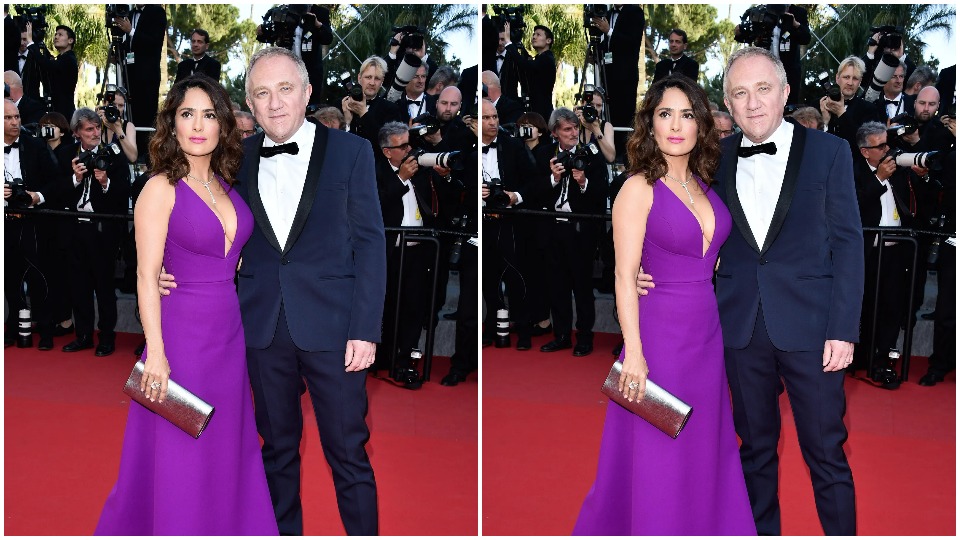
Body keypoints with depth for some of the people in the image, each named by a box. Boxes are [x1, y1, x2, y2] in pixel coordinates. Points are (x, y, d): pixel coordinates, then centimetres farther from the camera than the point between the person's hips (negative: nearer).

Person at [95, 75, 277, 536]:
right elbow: (147, 276, -12)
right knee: (181, 459, 5)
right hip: (183, 335, -6)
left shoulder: (226, 184, 8)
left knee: (227, 451, 15)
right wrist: (155, 354, -17)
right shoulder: (161, 189, -9)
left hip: (229, 336, 6)